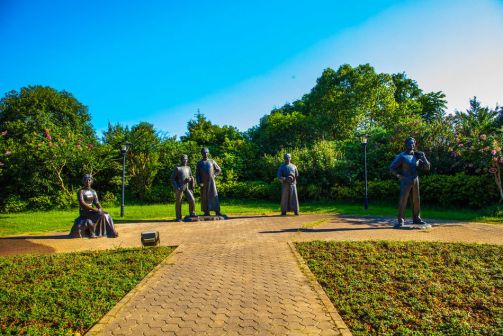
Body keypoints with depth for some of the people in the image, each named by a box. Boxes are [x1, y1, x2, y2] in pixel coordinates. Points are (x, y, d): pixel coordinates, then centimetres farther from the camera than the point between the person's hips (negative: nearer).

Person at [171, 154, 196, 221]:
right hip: (180, 188, -4)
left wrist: (190, 179, -4)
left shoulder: (188, 168, 13)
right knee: (179, 203, 1)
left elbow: (191, 177, 21)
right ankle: (178, 217, 12)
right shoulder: (177, 168, -4)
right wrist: (176, 187, -14)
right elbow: (172, 179, -4)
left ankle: (192, 213, 12)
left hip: (187, 187, 4)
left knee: (192, 200, -7)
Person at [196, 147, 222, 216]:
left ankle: (217, 211, -7)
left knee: (214, 196, -7)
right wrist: (199, 183, -12)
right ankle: (206, 212, 7)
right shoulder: (199, 163, 7)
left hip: (211, 181, 0)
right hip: (203, 183, 0)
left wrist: (214, 175, -1)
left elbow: (219, 170, 15)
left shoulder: (212, 161, 9)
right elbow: (197, 174, 1)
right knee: (204, 197, 0)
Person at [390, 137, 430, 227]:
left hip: (415, 181, 6)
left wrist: (423, 157, -4)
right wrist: (400, 176, -17)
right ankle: (400, 221, -6)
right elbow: (392, 168, -7)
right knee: (403, 200, -8)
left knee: (416, 200, 11)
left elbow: (427, 167, 8)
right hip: (405, 182, -5)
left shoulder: (417, 156, 10)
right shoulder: (401, 156, -5)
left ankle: (416, 218, 24)